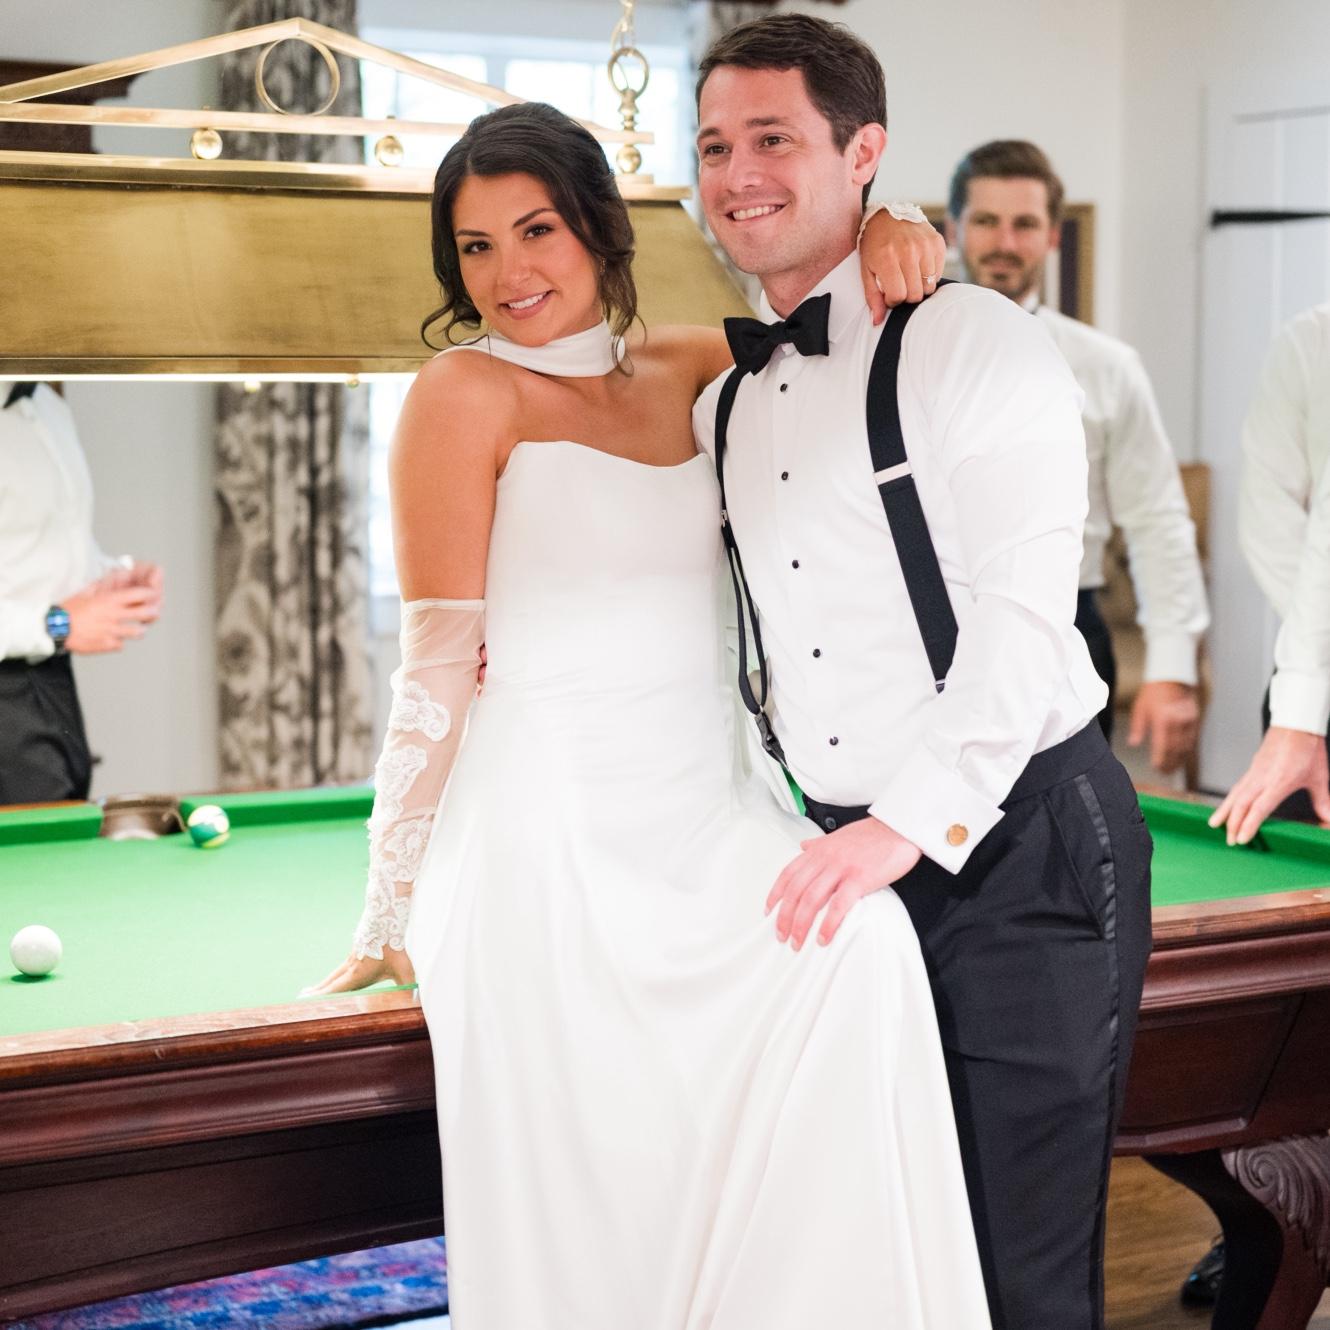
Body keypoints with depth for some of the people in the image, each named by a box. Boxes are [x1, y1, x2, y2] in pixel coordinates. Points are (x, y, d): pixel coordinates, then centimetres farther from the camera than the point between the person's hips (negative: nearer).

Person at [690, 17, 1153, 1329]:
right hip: (842, 852, 6)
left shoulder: (971, 340, -8)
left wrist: (908, 823, -23)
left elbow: (1025, 612, -17)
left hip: (1018, 843, -6)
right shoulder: (721, 400, 14)